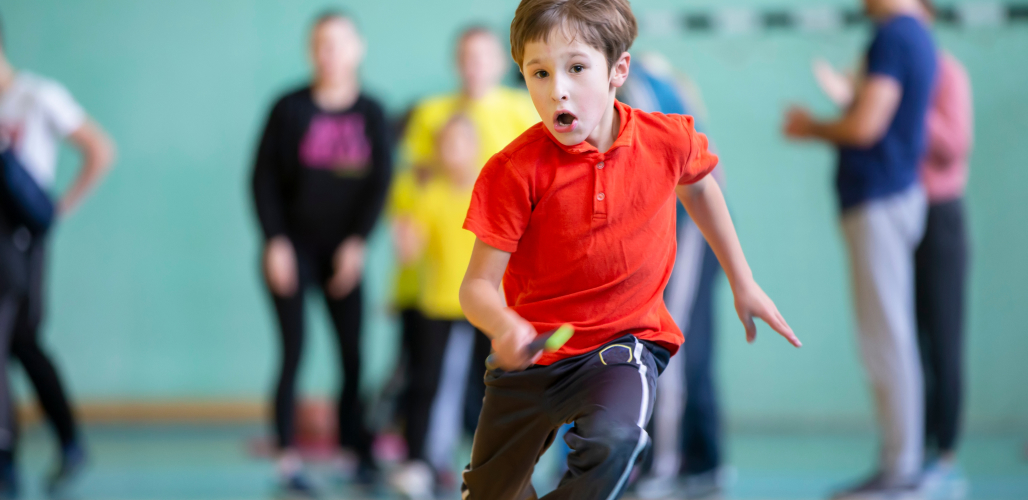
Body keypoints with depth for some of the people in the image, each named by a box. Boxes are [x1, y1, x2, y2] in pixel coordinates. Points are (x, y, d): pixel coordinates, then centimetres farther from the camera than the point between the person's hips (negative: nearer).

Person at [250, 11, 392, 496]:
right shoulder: (291, 109, -2)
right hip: (292, 247, -2)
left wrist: (357, 242, -8)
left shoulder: (370, 113, 3)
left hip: (343, 251, 2)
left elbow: (380, 180, 1)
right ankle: (287, 460, -4)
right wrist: (275, 242, -9)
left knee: (354, 352, -1)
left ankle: (361, 455, 6)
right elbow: (264, 178, -2)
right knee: (293, 351, -6)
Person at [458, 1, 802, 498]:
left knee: (613, 441, -34)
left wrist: (742, 284, 22)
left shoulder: (667, 140, -11)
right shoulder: (516, 172, -19)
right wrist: (504, 327, -41)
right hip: (534, 348, 1)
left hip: (624, 340, 0)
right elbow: (478, 284, -17)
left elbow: (697, 186, 15)